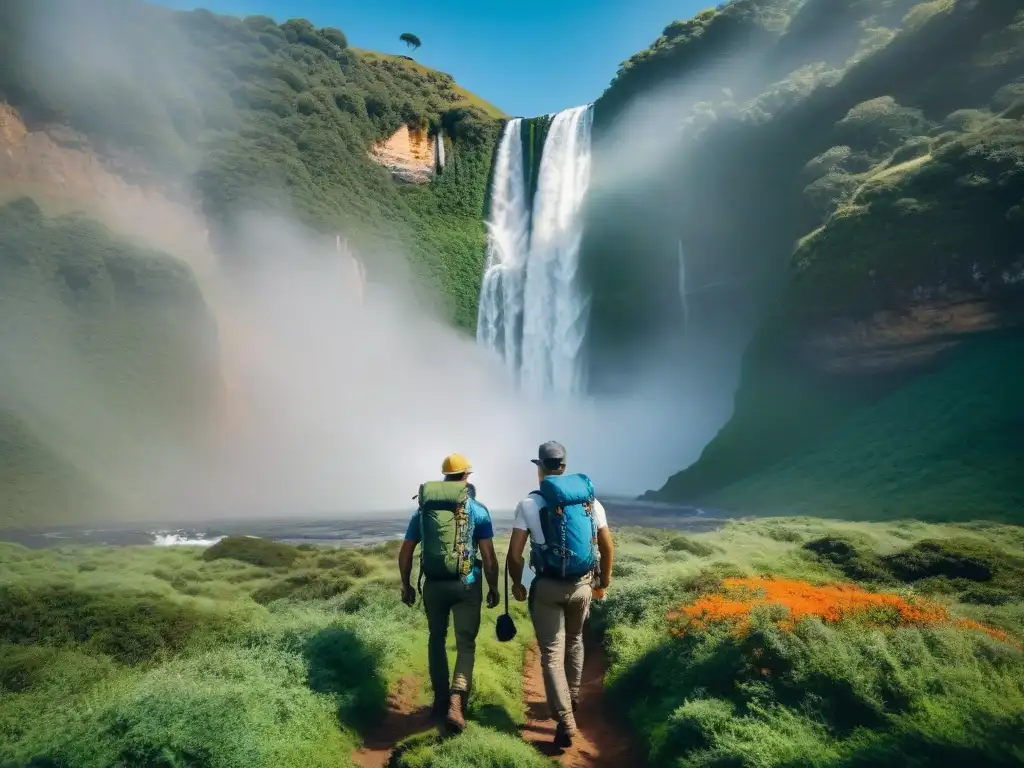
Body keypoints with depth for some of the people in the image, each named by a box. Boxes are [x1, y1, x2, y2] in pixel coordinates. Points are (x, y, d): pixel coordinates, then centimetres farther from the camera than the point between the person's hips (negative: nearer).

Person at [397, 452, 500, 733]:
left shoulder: (424, 508, 6)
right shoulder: (477, 510, -3)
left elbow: (405, 553, 7)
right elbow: (489, 556, -5)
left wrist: (406, 585, 18)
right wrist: (493, 588, 7)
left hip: (433, 584, 3)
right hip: (466, 584, -2)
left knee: (437, 639, 21)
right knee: (466, 643, 7)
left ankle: (440, 699, 27)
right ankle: (456, 701, -10)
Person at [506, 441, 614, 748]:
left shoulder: (530, 504, -9)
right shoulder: (591, 500, 1)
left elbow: (514, 554, -10)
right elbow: (608, 547, 7)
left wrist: (516, 584, 8)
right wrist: (603, 583, 20)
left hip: (547, 587, -4)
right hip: (582, 585, 4)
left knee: (552, 654, 6)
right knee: (574, 641, 27)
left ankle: (566, 724, 1)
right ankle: (571, 698, 43)